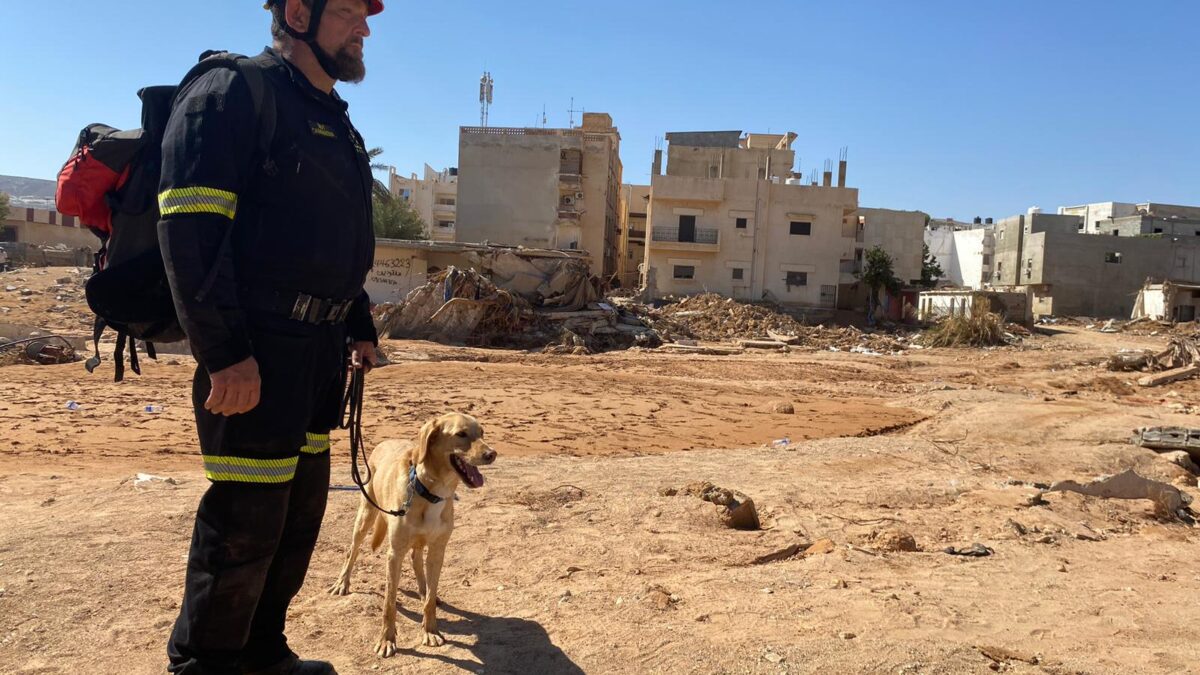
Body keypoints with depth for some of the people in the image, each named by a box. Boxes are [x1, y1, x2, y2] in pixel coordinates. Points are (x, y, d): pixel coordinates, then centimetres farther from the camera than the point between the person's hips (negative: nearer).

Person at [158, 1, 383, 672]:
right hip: (254, 349, -9)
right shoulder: (232, 92, -8)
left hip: (320, 346, 9)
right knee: (246, 520, -3)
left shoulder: (335, 120, 20)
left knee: (301, 507, 15)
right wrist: (224, 353, -22)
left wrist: (359, 326, 17)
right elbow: (190, 232, -18)